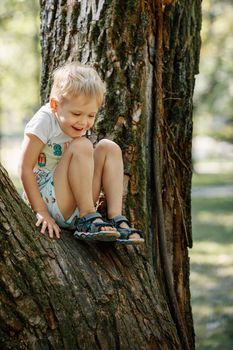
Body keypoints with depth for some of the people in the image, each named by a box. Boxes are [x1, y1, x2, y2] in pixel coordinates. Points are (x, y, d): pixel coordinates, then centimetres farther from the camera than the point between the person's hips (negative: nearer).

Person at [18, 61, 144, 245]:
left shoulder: (78, 127, 7)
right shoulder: (44, 121, -15)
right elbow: (25, 168, -18)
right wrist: (41, 212, -22)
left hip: (73, 207, 8)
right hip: (48, 201, -8)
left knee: (108, 147, -2)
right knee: (81, 146, -22)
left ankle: (116, 219, -14)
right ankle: (88, 218, -19)